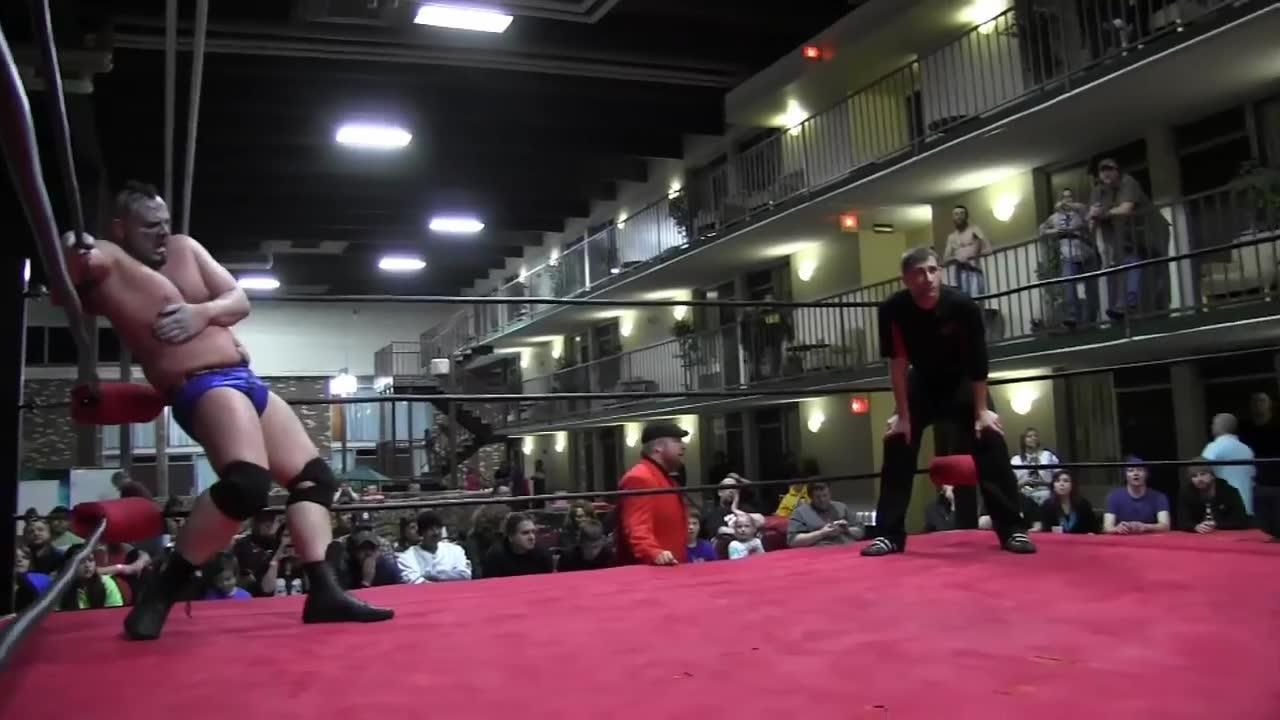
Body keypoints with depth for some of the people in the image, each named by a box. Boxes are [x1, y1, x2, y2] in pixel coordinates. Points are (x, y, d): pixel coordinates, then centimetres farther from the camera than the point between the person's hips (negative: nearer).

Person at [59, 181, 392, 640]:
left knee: (314, 477, 8)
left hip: (245, 381, 9)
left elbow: (240, 301, 12)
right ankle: (163, 589, -16)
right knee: (247, 484, -33)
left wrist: (204, 312, -9)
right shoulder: (107, 262, -4)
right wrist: (72, 261, -48)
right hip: (202, 389, -9)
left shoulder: (185, 249, 16)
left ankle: (323, 593, 7)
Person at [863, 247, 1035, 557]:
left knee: (990, 442, -13)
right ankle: (888, 534, 1)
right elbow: (898, 363, -19)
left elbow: (977, 363, -19)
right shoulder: (893, 310, -26)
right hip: (922, 383, 1)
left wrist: (982, 411, -16)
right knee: (897, 449, -7)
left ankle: (1013, 530, -3)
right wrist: (903, 415, -17)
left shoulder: (963, 306, -29)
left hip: (962, 382, -1)